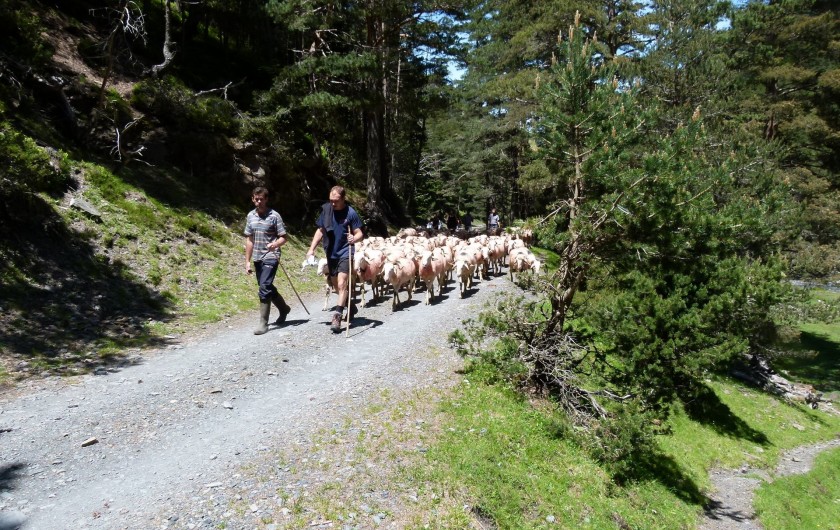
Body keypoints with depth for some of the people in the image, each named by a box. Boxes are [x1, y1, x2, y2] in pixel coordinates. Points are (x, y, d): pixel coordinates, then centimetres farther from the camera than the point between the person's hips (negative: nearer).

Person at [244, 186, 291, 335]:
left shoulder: (274, 216, -7)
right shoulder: (250, 216, 8)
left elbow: (283, 238, -5)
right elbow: (249, 240, 13)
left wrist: (275, 244, -26)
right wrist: (247, 261, 11)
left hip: (271, 257, -6)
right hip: (257, 258, 6)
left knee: (264, 289, -14)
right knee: (268, 288, 16)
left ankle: (263, 323, -6)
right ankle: (284, 309, 39)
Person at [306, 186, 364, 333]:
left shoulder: (350, 213, -12)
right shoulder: (326, 209, 0)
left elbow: (360, 234, -10)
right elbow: (320, 231, 8)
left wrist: (354, 238, -33)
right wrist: (311, 248, 1)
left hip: (345, 253, -5)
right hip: (331, 253, 6)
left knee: (341, 284, -15)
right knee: (336, 285, 16)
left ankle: (337, 317, -14)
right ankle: (349, 305, 38)